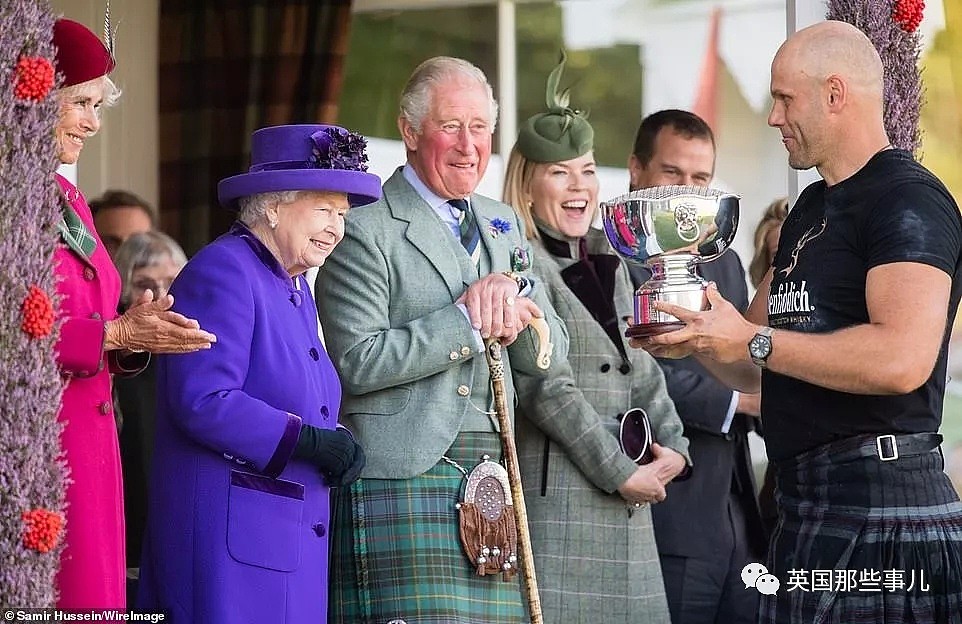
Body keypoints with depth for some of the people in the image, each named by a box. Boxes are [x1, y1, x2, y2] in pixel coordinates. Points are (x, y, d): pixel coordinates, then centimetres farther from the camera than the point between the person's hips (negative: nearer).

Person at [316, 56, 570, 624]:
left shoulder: (504, 226, 19)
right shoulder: (366, 230, -3)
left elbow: (547, 357, 15)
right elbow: (357, 362, -13)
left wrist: (513, 291, -5)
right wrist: (467, 322, -13)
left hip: (492, 485, 6)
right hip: (402, 484, -6)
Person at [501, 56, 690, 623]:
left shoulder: (609, 264, 19)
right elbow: (544, 386, -12)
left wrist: (673, 447, 4)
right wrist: (619, 471, -12)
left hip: (626, 498, 7)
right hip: (556, 497, -7)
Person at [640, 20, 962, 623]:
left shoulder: (910, 199, -10)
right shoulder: (811, 209, 20)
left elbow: (903, 360, -25)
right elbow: (754, 370, 23)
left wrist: (753, 340, -18)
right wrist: (696, 335, 2)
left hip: (882, 503, -9)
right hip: (807, 505, 9)